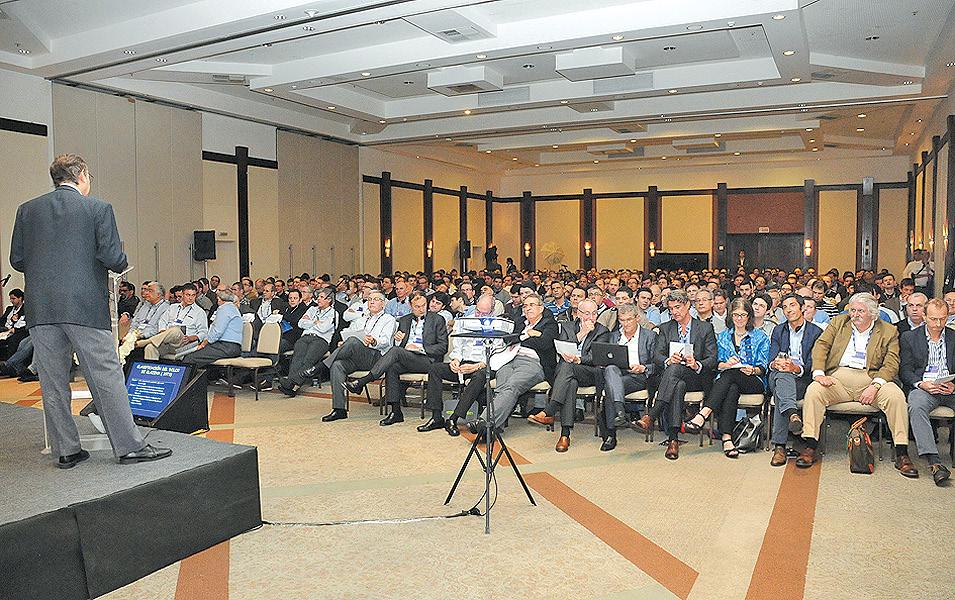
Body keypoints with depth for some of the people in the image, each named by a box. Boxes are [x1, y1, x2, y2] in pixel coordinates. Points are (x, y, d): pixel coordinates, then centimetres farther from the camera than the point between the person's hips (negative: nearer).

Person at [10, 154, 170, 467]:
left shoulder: (27, 210, 10)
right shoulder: (98, 208, -2)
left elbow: (16, 259, 9)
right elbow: (114, 258, -9)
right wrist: (119, 264, 13)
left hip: (41, 309, 4)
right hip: (85, 306, -4)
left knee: (52, 382, 10)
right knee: (106, 377, 0)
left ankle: (65, 450, 17)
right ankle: (129, 445, 4)